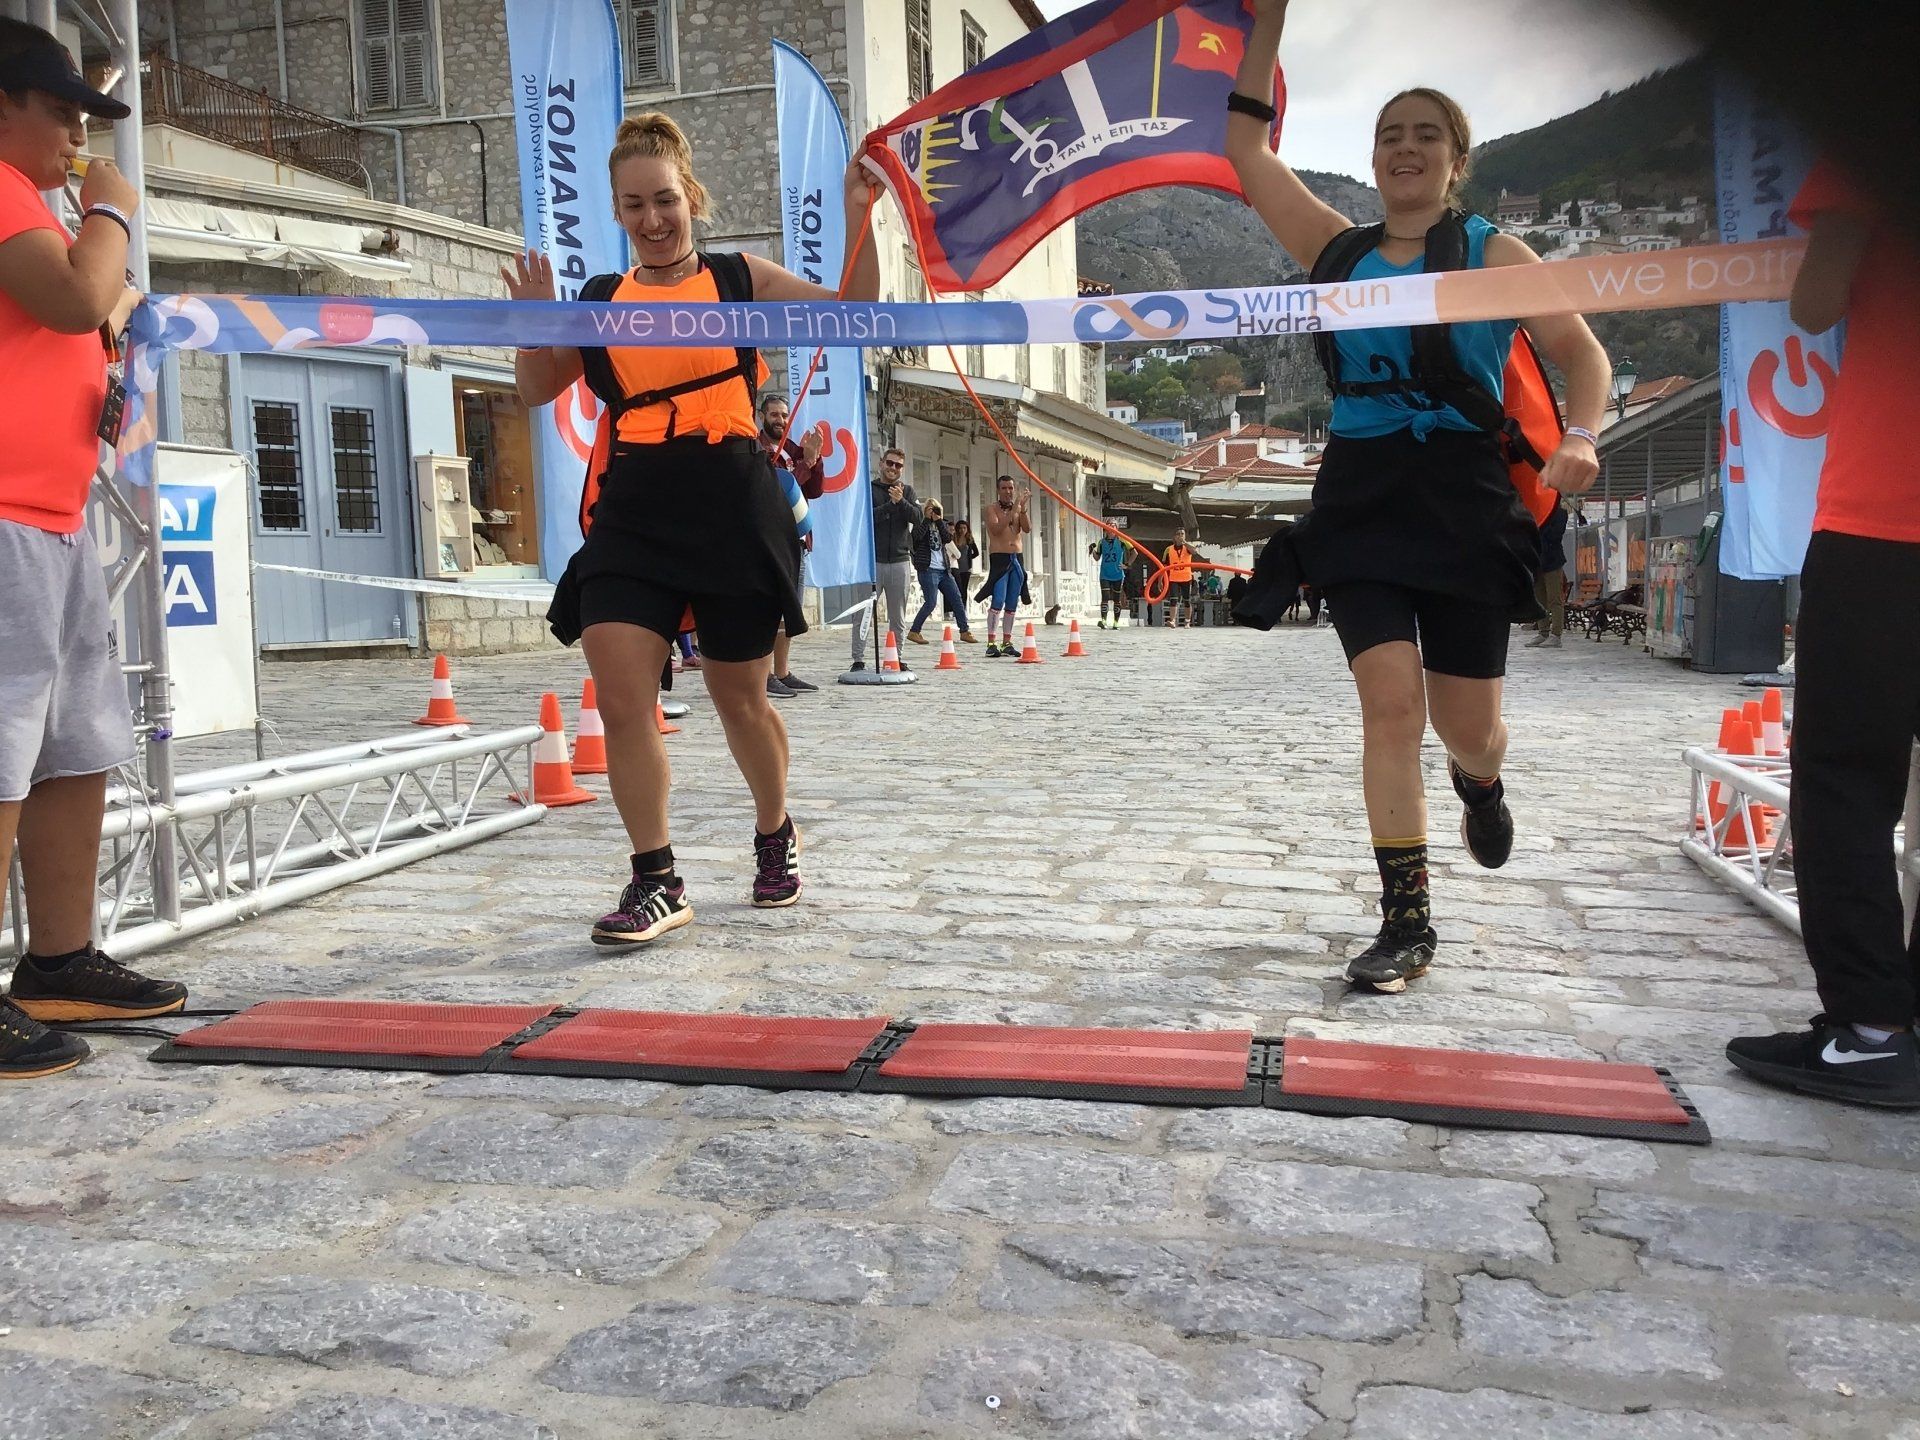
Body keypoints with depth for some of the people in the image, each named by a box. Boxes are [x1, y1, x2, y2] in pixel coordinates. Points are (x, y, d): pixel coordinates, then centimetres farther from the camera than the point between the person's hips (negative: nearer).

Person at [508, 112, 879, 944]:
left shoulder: (739, 278, 5)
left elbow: (854, 315, 0)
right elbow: (535, 391, 15)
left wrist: (858, 217, -9)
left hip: (732, 509, -2)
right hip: (633, 515, 2)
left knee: (739, 697, 10)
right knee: (620, 701, -8)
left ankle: (776, 835, 37)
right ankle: (656, 883, 5)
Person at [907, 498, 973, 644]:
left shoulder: (941, 524, 17)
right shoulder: (921, 524, 3)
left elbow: (948, 538, 0)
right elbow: (916, 536, -18)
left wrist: (938, 521, -6)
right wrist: (927, 519, -11)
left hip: (944, 570, 6)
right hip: (928, 569, -6)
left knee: (957, 598, 3)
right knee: (931, 602, -12)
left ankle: (965, 631, 9)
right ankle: (913, 632, -2)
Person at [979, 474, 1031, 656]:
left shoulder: (1018, 508, 12)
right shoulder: (992, 509, 0)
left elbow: (1028, 529, -2)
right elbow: (996, 529, -17)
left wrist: (1023, 508, -15)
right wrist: (1012, 509, -21)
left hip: (1018, 559, 5)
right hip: (999, 558, -5)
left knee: (1012, 605, 5)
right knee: (997, 602, -14)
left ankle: (1007, 643, 9)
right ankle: (991, 643, -16)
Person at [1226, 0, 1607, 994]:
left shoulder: (1493, 254, 2)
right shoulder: (1340, 251, 8)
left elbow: (1583, 355, 1)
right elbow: (1247, 149, 8)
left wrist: (1580, 437, -18)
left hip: (1465, 504, -1)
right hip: (1361, 501, 1)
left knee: (1465, 724, 2)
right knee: (1390, 701, -12)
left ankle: (1479, 782, 43)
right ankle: (1406, 923, -2)